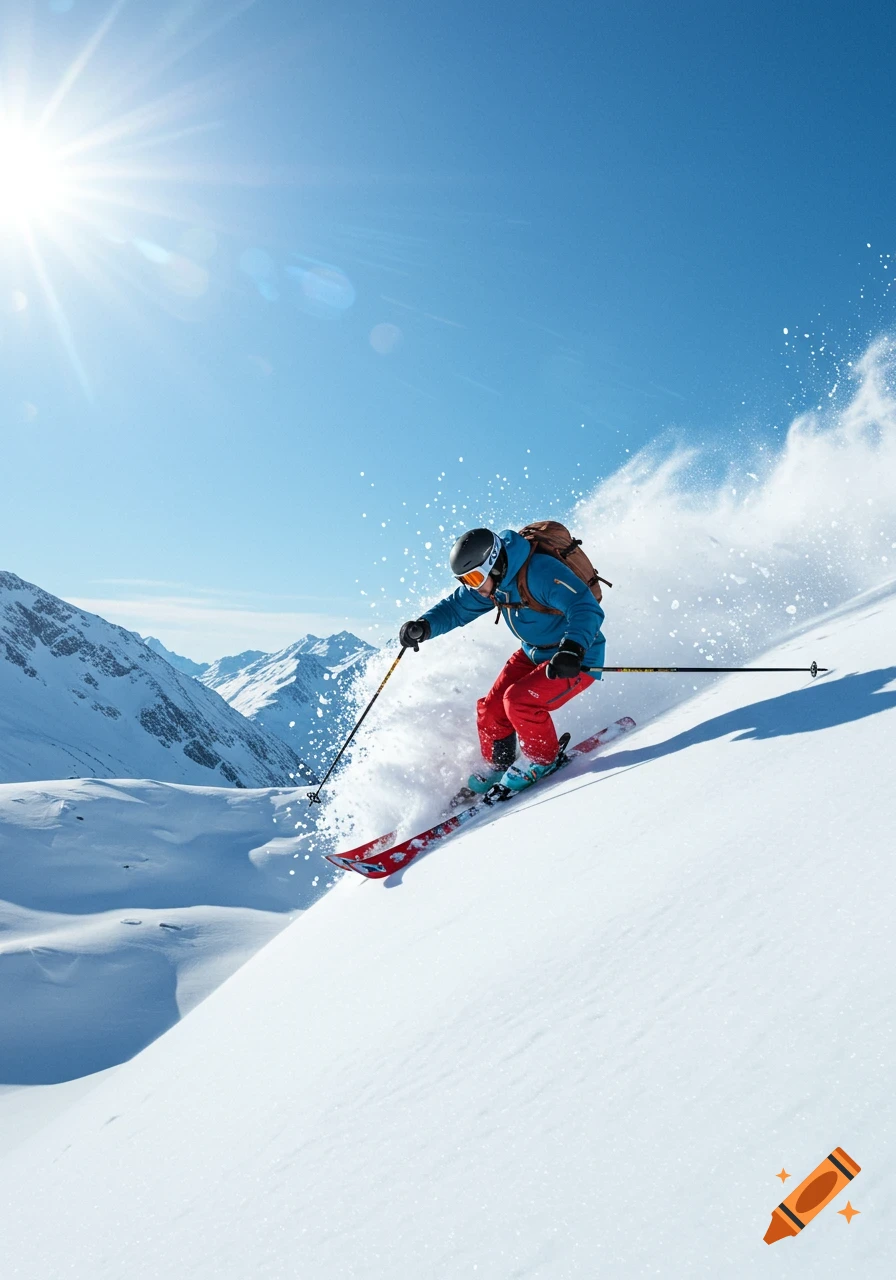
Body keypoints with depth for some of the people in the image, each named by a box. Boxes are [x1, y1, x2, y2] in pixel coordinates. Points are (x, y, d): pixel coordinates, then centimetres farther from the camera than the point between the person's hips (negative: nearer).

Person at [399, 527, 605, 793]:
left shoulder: (541, 572, -31)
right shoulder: (494, 581, -7)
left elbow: (586, 610, -38)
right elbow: (456, 607, 1)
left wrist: (572, 650, -55)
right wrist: (423, 626, -17)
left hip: (578, 659, -8)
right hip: (533, 654, 8)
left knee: (519, 700, -24)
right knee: (491, 709, -2)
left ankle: (540, 758, 2)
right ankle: (495, 766, 24)